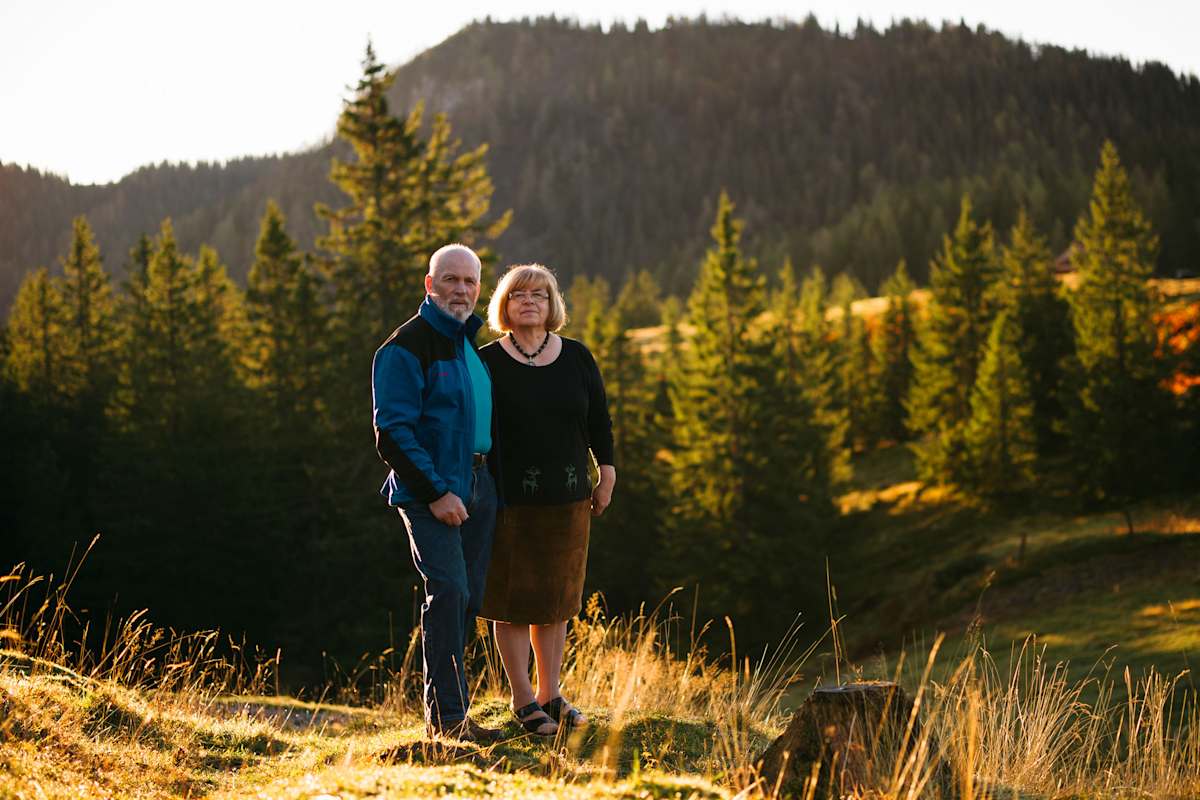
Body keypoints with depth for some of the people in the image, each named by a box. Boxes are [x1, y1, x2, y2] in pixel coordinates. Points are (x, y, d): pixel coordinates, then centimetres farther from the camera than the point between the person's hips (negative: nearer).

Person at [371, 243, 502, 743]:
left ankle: (443, 707, 18)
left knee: (468, 597, 9)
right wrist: (436, 493, -20)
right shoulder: (407, 347, -11)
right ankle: (447, 715, -13)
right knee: (448, 591, -17)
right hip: (430, 489, -8)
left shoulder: (469, 342, 16)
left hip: (477, 485, 8)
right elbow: (393, 433, -16)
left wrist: (490, 478, 16)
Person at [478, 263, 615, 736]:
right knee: (513, 599, 0)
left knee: (556, 598, 11)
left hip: (567, 499, 4)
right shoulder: (486, 363, -4)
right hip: (509, 500, -3)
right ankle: (523, 701, 9)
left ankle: (550, 694, 22)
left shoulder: (577, 358, 6)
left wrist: (607, 475, 9)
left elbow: (599, 420, 12)